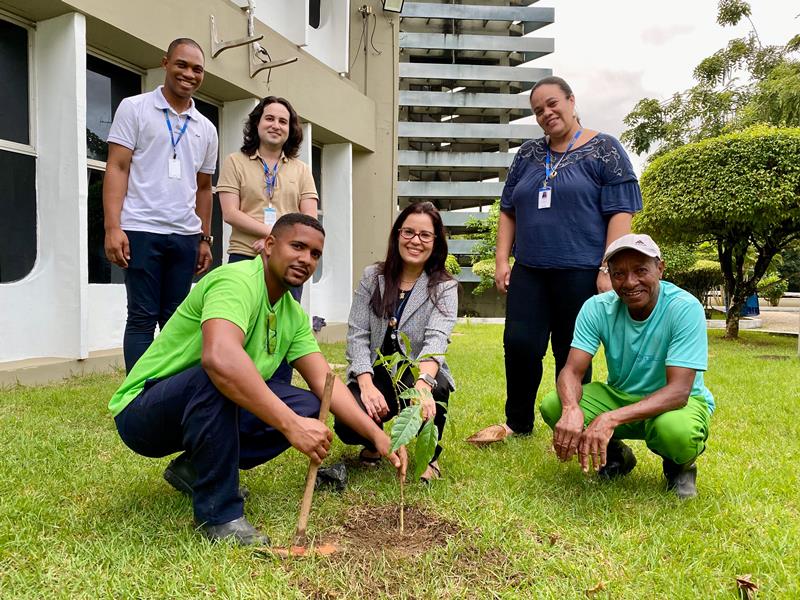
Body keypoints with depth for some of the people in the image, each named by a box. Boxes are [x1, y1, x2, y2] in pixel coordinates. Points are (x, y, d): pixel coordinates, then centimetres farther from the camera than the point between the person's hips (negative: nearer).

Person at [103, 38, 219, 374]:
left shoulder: (206, 129, 16)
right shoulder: (134, 109, 4)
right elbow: (117, 169, -3)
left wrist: (205, 239, 15)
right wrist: (112, 227, -14)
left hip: (185, 237, 4)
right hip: (142, 231, -4)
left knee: (175, 319, 6)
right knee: (142, 317, -1)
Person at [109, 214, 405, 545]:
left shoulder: (294, 315, 3)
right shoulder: (237, 281, -24)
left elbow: (325, 382, -1)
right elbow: (219, 357, -43)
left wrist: (377, 435, -11)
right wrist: (291, 425, -44)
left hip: (207, 407, 8)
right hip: (141, 410, -8)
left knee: (308, 405, -6)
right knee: (218, 376, -37)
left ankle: (194, 468, 7)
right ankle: (219, 512, -19)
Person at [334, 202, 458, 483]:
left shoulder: (444, 288, -6)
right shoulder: (373, 277, 1)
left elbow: (436, 340, -23)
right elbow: (357, 334, -4)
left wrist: (422, 384, -44)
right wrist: (366, 385, -20)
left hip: (422, 375, -1)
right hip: (374, 375, 2)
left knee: (435, 390, -37)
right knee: (346, 426, -27)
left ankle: (429, 454, -2)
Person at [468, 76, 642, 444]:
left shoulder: (603, 149, 3)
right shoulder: (528, 154, 16)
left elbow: (620, 211, -4)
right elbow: (508, 210, 17)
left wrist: (607, 268, -13)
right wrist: (501, 260, 6)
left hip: (580, 272, -4)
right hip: (528, 271, 4)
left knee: (572, 355, 3)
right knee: (519, 344, -2)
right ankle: (517, 423, 18)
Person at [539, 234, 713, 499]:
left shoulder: (685, 308, -23)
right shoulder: (597, 308, -13)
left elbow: (678, 391, -30)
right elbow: (571, 371, -19)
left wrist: (611, 418, -44)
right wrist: (571, 410, -44)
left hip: (677, 402, -3)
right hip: (620, 395, 3)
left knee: (677, 430, -39)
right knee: (552, 406, -22)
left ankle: (679, 466, 2)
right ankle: (615, 455, 9)